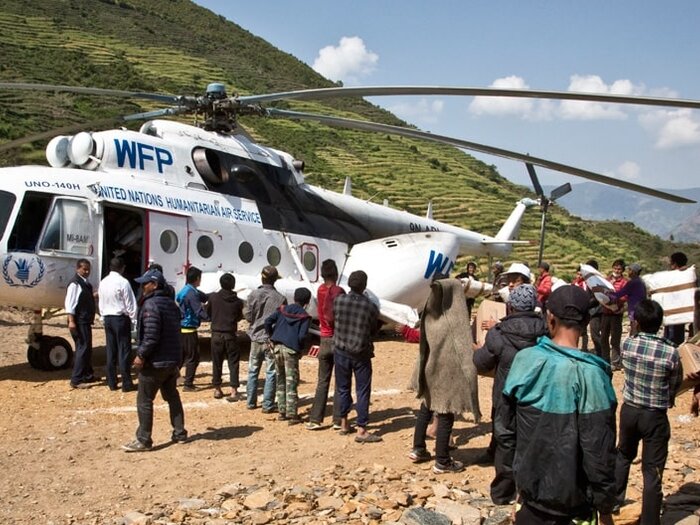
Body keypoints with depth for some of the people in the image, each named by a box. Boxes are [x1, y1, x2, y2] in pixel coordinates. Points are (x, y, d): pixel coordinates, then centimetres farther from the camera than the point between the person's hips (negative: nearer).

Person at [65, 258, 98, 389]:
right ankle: (76, 380, -7)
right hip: (79, 322, -10)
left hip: (86, 321, 10)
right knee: (82, 348, -10)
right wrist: (71, 321, -27)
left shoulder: (85, 282, 13)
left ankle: (88, 375, 31)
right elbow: (69, 303, -21)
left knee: (87, 348, 18)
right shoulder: (75, 283, -15)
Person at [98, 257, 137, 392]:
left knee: (111, 351, 10)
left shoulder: (103, 282, 7)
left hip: (107, 318, 6)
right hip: (121, 318, -6)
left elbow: (101, 303, 12)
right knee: (124, 351, -2)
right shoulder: (123, 282, -13)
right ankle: (126, 384, 0)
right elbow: (130, 304, -12)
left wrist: (104, 318, 19)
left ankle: (111, 382, 14)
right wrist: (134, 320, -5)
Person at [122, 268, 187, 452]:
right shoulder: (171, 303, 13)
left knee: (144, 401, -2)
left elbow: (151, 336, -23)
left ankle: (143, 440, 0)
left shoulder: (151, 305, -16)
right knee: (172, 397, 17)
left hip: (155, 362, -9)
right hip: (173, 360, 9)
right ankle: (179, 433, 22)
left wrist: (141, 355, -17)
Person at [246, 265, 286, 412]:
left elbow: (248, 316, -4)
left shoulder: (254, 294, -8)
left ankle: (251, 402, 22)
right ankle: (268, 405, 6)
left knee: (253, 371, 16)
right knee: (271, 373, 5)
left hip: (256, 338, 2)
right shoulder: (280, 298, -12)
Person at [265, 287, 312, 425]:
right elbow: (302, 336, -11)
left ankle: (282, 412, 19)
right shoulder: (305, 316, -1)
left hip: (277, 347, 4)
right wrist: (300, 348, 6)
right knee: (291, 383, 1)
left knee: (280, 381, 14)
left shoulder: (282, 309, 10)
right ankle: (292, 415, 2)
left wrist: (271, 336, 13)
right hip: (291, 350, -4)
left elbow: (268, 322, 1)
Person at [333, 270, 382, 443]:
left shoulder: (338, 301, -7)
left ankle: (344, 423, 26)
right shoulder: (371, 307, -12)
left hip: (341, 351, 3)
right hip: (361, 354, -3)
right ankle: (361, 430, 1)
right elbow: (374, 330, 1)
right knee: (362, 391, 2)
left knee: (343, 388, 16)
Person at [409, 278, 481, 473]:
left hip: (429, 371, 6)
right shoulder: (456, 321, -21)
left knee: (425, 410, 23)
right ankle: (442, 462, 14)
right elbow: (465, 352, -19)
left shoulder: (430, 316, -4)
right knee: (445, 416, 5)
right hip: (447, 375, -6)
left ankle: (418, 450, 33)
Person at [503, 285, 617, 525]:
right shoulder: (590, 374, -20)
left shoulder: (525, 359, -8)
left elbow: (508, 420, 3)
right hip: (569, 494, -3)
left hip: (530, 485, 4)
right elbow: (599, 448, -17)